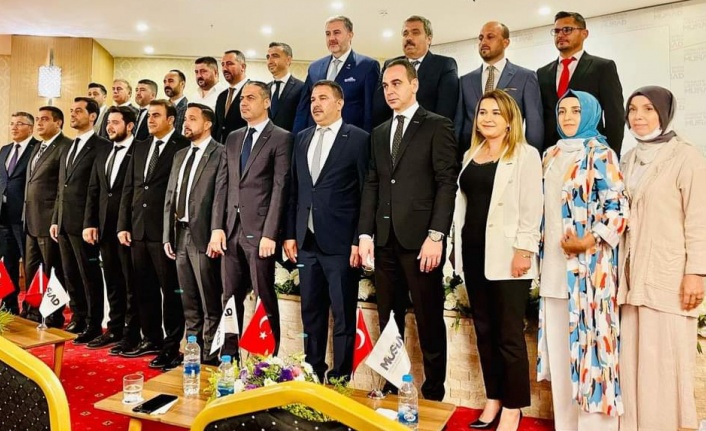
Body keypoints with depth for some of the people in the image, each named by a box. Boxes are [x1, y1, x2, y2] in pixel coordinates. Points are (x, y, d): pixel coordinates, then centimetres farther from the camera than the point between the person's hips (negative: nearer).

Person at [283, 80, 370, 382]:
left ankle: (340, 377, 18)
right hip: (306, 241, 6)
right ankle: (312, 371, 28)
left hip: (340, 243, -5)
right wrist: (290, 234, 9)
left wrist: (360, 240, -10)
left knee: (343, 315, 4)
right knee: (311, 312, 14)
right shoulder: (302, 139, 14)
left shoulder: (358, 139, -3)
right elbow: (294, 191, 14)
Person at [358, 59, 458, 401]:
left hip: (420, 239, -5)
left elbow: (447, 182, -7)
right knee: (389, 322, 11)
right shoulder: (380, 133, 18)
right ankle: (391, 386, 24)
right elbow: (371, 186, 13)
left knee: (429, 321, 4)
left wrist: (435, 235, -15)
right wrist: (365, 234, 4)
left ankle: (433, 392, 18)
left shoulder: (437, 126, 0)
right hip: (385, 241, 6)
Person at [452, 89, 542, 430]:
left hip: (506, 255, -6)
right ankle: (494, 398, 25)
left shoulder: (525, 155, -2)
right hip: (473, 252, 6)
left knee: (509, 334, 1)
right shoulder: (470, 155, 15)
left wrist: (523, 250, -16)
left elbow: (531, 208, -9)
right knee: (484, 330, 12)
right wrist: (458, 247, 11)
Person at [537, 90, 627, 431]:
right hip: (554, 265, 6)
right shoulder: (551, 155, 15)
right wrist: (541, 248, 11)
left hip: (588, 263, -6)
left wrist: (589, 241, -20)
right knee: (558, 345, 11)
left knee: (588, 341, -2)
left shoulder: (599, 153, -4)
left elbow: (617, 206, -11)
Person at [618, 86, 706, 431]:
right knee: (634, 358, 10)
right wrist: (621, 272, 13)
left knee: (667, 358, -1)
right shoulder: (629, 160, 14)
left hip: (669, 276, -6)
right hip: (633, 275, 6)